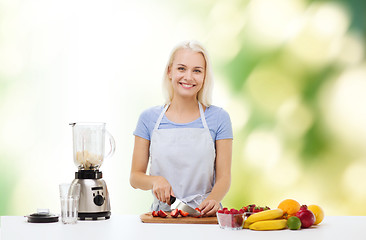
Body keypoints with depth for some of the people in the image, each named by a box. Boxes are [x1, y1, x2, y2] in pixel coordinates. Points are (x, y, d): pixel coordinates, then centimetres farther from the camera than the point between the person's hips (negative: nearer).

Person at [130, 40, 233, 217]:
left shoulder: (218, 118, 4)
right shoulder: (149, 118, 7)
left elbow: (223, 177, 4)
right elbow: (135, 177, 9)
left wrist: (213, 199, -17)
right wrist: (155, 180, -12)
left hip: (204, 217, 0)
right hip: (161, 215, 0)